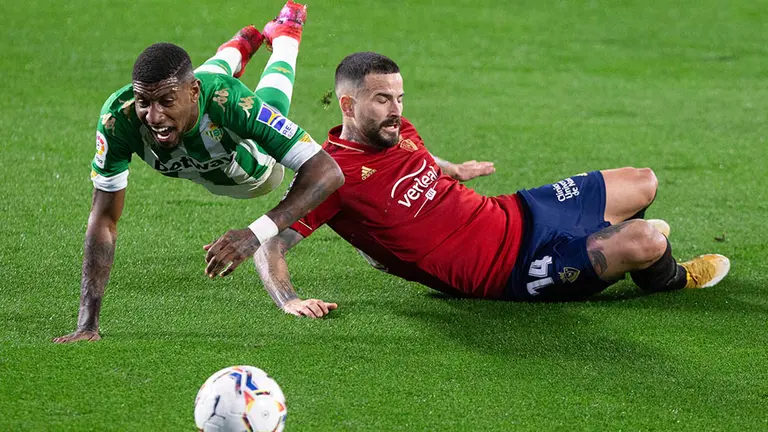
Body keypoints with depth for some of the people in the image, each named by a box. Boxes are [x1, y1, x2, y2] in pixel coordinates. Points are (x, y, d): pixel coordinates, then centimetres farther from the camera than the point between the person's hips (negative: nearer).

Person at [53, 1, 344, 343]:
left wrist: (257, 234, -67)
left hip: (254, 172, -1)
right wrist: (87, 325, -46)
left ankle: (284, 35, 65)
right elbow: (104, 219, -38)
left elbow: (328, 172, -54)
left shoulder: (233, 104, -52)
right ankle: (240, 46, 70)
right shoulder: (118, 119, -46)